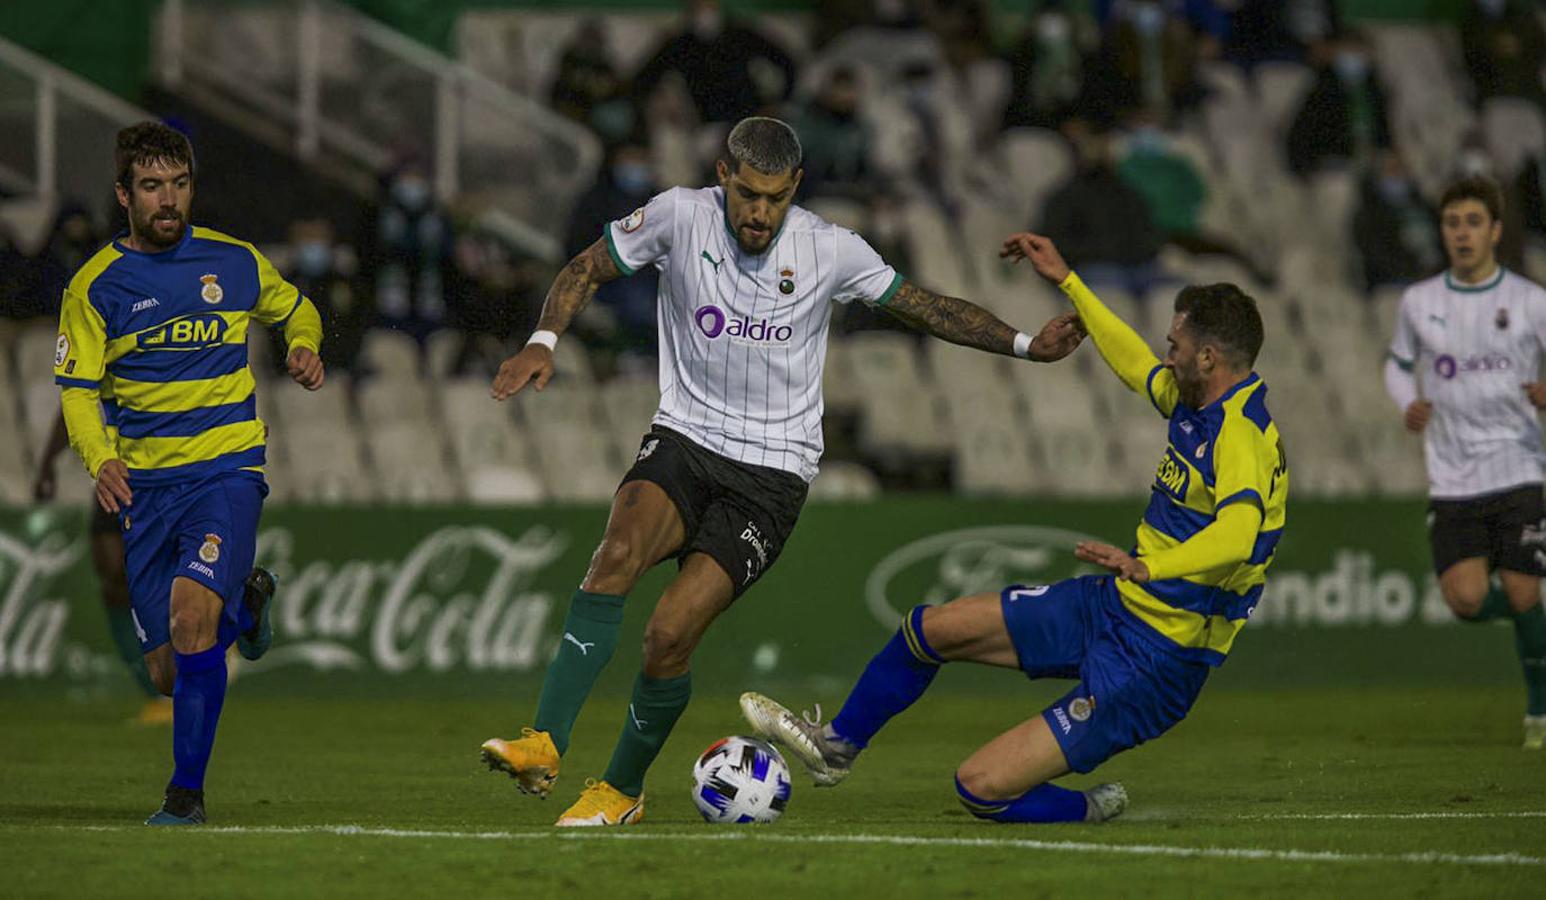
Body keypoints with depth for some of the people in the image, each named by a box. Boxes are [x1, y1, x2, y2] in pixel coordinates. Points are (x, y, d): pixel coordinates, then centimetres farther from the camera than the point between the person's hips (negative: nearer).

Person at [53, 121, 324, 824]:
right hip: (146, 487, 2)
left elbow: (294, 309, 23)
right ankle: (242, 611, 40)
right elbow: (77, 391, -2)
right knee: (169, 672, 3)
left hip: (226, 469, -2)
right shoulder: (94, 286, -1)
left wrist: (304, 346, 0)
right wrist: (101, 460, -21)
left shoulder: (235, 262, 4)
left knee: (190, 610, -27)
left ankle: (187, 789, -15)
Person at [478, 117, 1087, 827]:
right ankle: (544, 744, -36)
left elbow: (928, 309, 7)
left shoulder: (831, 251, -5)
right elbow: (586, 270, 6)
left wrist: (1025, 344, -2)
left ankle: (622, 788, 7)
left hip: (772, 470, -1)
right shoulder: (680, 216, -5)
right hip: (683, 441, 1)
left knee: (669, 634, -17)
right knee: (620, 551, -32)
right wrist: (544, 342, -11)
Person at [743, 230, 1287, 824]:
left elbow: (1238, 535, -43)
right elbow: (1138, 367, 27)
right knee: (929, 628, 16)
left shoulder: (1242, 436, -24)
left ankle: (1086, 812, 13)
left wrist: (1149, 566, -52)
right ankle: (836, 746, 38)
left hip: (1152, 662, -10)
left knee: (981, 787, -14)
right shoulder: (1196, 405, 5)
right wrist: (1065, 281, 30)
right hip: (1111, 604, 10)